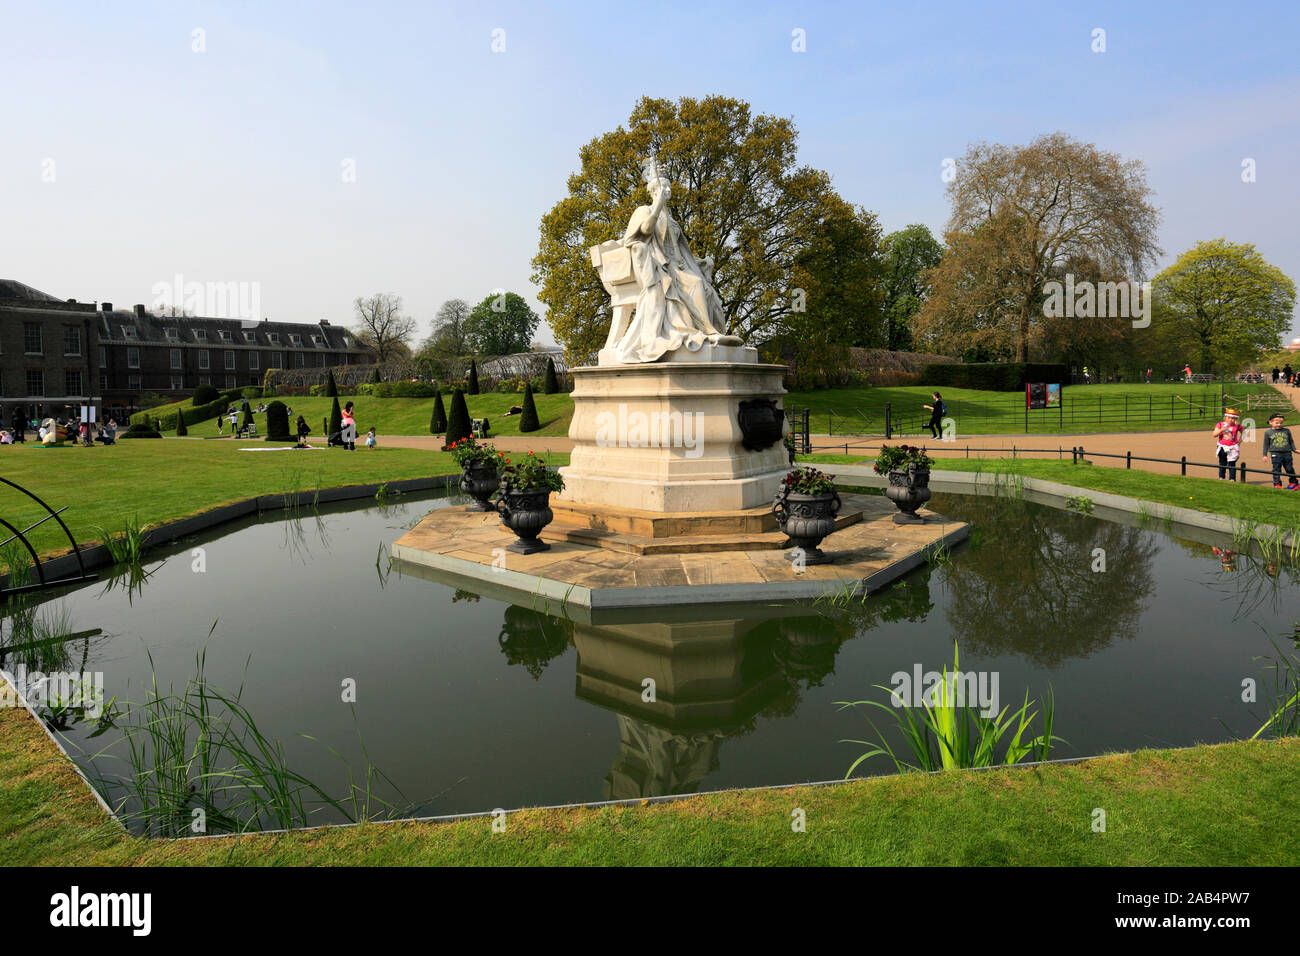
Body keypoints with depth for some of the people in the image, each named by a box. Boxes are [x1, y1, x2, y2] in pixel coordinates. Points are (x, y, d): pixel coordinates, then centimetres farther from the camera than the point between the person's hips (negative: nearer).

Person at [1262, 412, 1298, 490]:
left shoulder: (1287, 431, 9)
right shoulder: (1268, 433, 3)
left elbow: (1291, 441, 18)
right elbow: (1266, 444, 7)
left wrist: (1294, 449, 11)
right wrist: (1265, 455, 4)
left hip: (1287, 453, 2)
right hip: (1275, 454, -2)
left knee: (1289, 469, 7)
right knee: (1276, 470, -2)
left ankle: (1294, 482, 22)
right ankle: (1277, 484, 3)